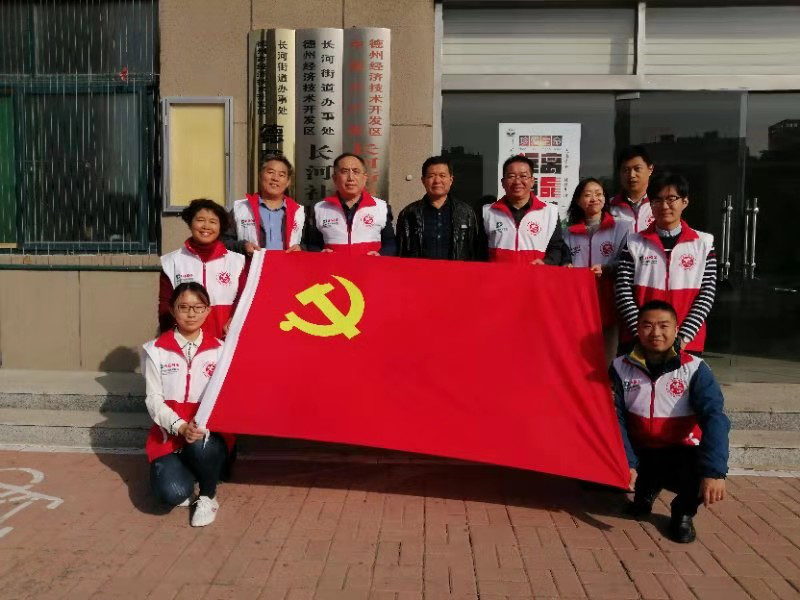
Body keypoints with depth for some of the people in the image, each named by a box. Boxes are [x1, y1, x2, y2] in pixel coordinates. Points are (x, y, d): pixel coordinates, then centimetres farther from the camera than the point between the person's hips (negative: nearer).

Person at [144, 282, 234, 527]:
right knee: (172, 493, -27)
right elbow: (154, 400, -5)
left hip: (210, 435, 1)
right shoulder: (156, 350, 0)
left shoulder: (219, 350, 1)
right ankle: (183, 476, 12)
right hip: (170, 435, 0)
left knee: (201, 447, -36)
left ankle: (208, 497, -4)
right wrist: (181, 427, -21)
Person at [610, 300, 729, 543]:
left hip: (682, 454, -2)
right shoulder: (621, 367, -5)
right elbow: (616, 419, -8)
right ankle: (646, 488, 14)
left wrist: (714, 472, -36)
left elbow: (714, 418, -23)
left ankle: (683, 511, 6)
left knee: (701, 471, -33)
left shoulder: (695, 369, -12)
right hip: (640, 453, 3)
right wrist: (626, 463, -22)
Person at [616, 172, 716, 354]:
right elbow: (623, 293, -1)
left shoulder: (703, 243, 5)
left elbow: (707, 294, 0)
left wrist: (683, 338, -11)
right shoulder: (634, 243, 5)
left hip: (687, 344, 0)